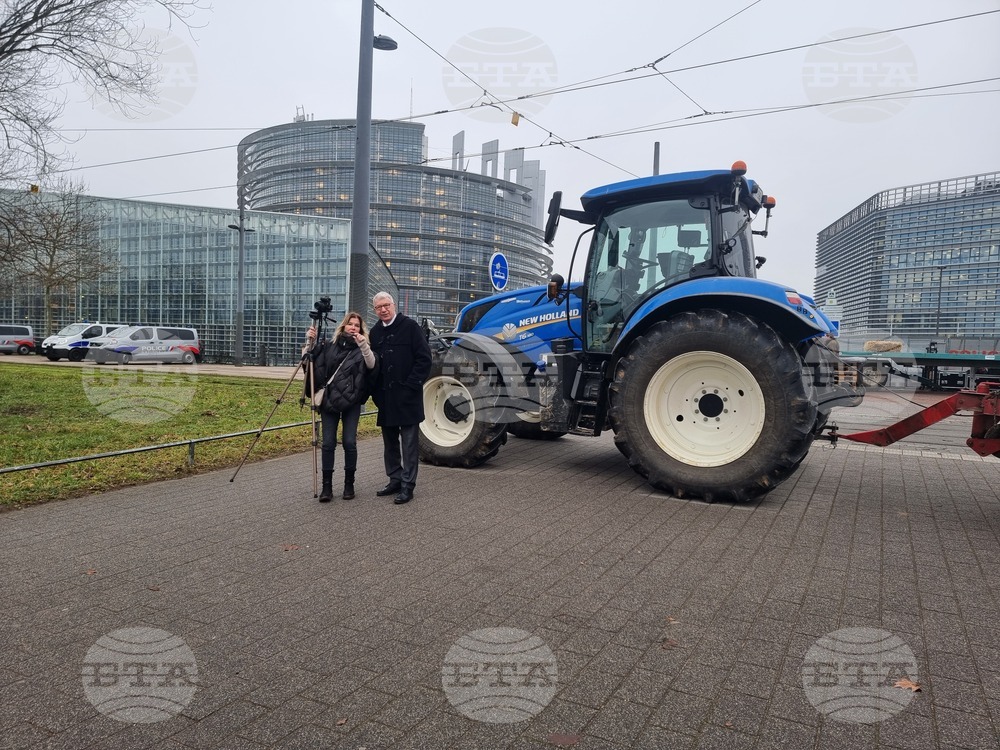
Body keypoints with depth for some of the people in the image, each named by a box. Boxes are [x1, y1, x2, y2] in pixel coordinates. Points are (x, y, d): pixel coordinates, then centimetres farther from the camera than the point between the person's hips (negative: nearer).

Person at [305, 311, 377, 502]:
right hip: (329, 401, 2)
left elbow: (371, 365, -14)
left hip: (351, 402, -1)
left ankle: (349, 484, 10)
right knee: (328, 443, -2)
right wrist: (310, 342, -1)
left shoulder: (362, 349, 4)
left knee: (349, 442, -5)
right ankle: (327, 486, 4)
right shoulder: (329, 346, 10)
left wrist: (363, 345, -28)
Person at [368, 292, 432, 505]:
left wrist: (411, 385, -14)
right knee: (389, 442, 14)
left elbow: (424, 359, -9)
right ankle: (395, 480, 26)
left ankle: (407, 486, 6)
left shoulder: (410, 326, -6)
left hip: (407, 397, -6)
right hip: (385, 397, 6)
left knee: (409, 443, 0)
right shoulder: (375, 332, 11)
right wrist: (375, 391, 8)